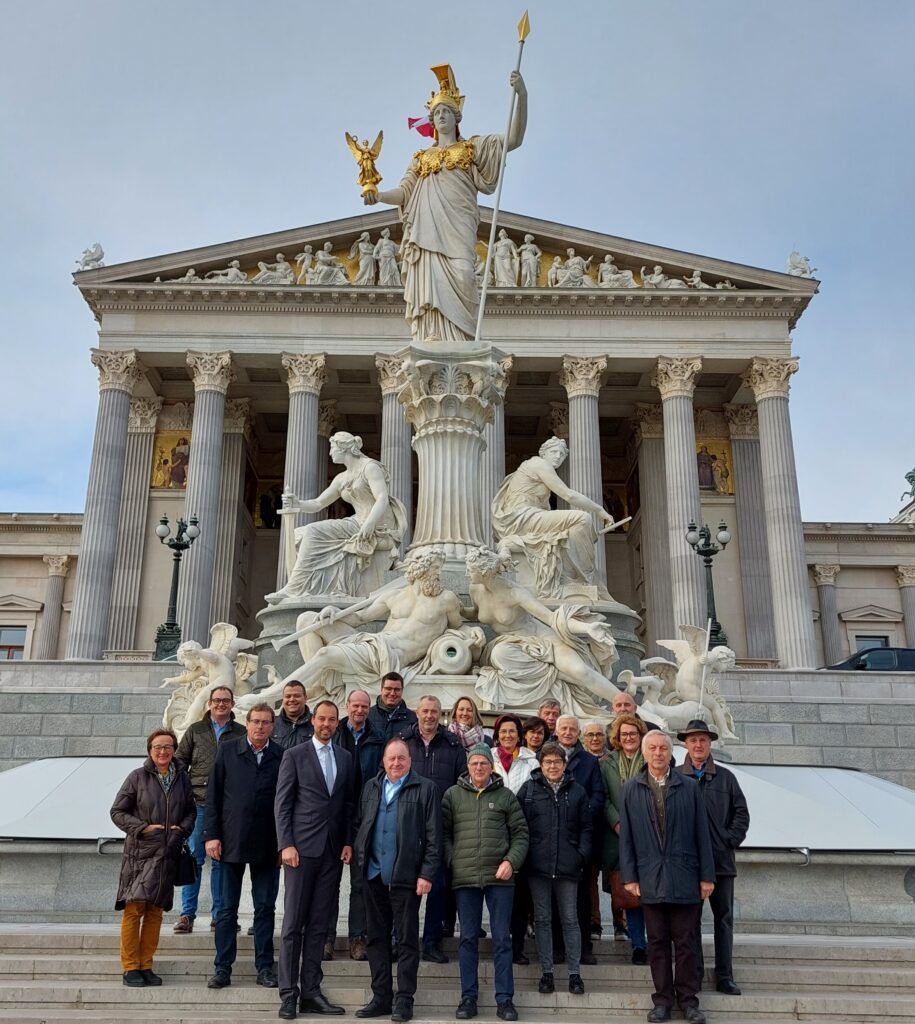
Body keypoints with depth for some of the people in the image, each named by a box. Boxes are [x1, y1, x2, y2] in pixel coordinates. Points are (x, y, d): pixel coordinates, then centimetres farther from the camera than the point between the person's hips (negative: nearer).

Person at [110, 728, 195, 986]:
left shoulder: (182, 778, 8)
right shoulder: (137, 777, -3)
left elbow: (191, 810, 17)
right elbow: (117, 812, -1)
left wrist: (183, 828, -3)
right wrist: (144, 828, -11)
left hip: (167, 853, 3)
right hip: (140, 852, -3)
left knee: (155, 911, 8)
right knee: (134, 908, -6)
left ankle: (146, 966, 18)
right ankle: (130, 967, 6)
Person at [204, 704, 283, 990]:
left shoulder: (282, 757, 1)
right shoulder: (227, 751, 2)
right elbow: (213, 795, 2)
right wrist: (211, 835, -4)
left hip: (267, 845, 0)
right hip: (231, 842, 0)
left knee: (265, 907, 8)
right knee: (227, 908, 8)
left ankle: (265, 967, 17)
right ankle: (222, 967, 17)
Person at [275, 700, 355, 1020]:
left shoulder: (345, 758, 11)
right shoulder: (294, 755, 0)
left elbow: (348, 804, 13)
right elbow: (282, 804, -3)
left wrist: (348, 842, 4)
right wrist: (286, 844, -11)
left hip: (333, 849, 4)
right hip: (302, 847, -4)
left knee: (319, 925, 7)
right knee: (293, 923, 0)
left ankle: (310, 992, 14)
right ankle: (288, 993, 8)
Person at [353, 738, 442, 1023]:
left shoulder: (426, 789, -3)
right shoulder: (371, 787, 12)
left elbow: (433, 836, -6)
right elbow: (361, 826, 14)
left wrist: (426, 874, -10)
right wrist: (360, 858, 3)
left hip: (406, 875, -5)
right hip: (373, 874, 5)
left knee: (406, 939, 3)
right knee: (376, 937, 11)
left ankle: (404, 999, 12)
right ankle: (381, 997, 21)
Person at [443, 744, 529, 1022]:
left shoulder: (506, 796, 5)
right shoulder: (452, 795, 5)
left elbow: (520, 833, 5)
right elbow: (443, 832, 4)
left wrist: (511, 861, -7)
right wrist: (452, 862, -6)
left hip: (499, 877, 0)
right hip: (464, 877, 0)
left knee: (502, 938, 4)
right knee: (468, 939, 8)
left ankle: (504, 999, 12)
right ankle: (468, 998, 18)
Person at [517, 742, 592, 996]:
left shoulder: (577, 792, 6)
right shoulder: (529, 789, 3)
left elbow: (586, 828, 8)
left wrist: (582, 856, -3)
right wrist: (522, 856, -4)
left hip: (567, 867, 0)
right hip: (537, 866, 0)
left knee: (570, 919, 6)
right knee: (542, 919, 8)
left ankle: (575, 973, 15)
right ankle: (546, 972, 17)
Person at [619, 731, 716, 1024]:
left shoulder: (689, 787, 3)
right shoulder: (631, 789, 4)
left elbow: (701, 833, 2)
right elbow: (626, 836, 3)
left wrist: (707, 875, 0)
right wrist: (629, 876, -2)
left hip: (685, 878, -1)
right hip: (650, 879, 1)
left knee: (685, 942, 6)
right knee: (657, 942, 8)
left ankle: (688, 1000, 17)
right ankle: (662, 999, 18)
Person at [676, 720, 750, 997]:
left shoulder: (725, 777, 6)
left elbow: (741, 813, 7)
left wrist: (731, 840, -2)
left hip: (722, 860, 2)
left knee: (724, 918, 6)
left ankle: (724, 976, 15)